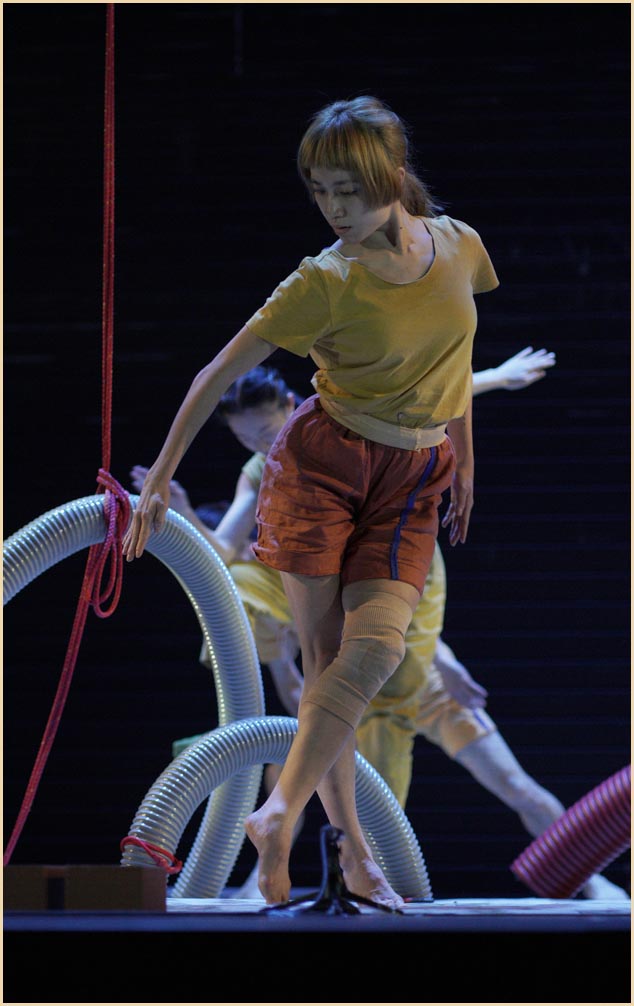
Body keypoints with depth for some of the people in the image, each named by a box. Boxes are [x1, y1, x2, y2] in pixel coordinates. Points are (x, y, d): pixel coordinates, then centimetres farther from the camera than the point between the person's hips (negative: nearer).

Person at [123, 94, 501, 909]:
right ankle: (351, 849, 1)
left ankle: (279, 814, -10)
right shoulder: (325, 283, -12)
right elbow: (221, 372, -7)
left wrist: (464, 463, 21)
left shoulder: (459, 247, -1)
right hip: (323, 462, -3)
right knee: (323, 653, -6)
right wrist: (160, 478, -7)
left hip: (415, 479, 3)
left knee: (375, 650, -15)